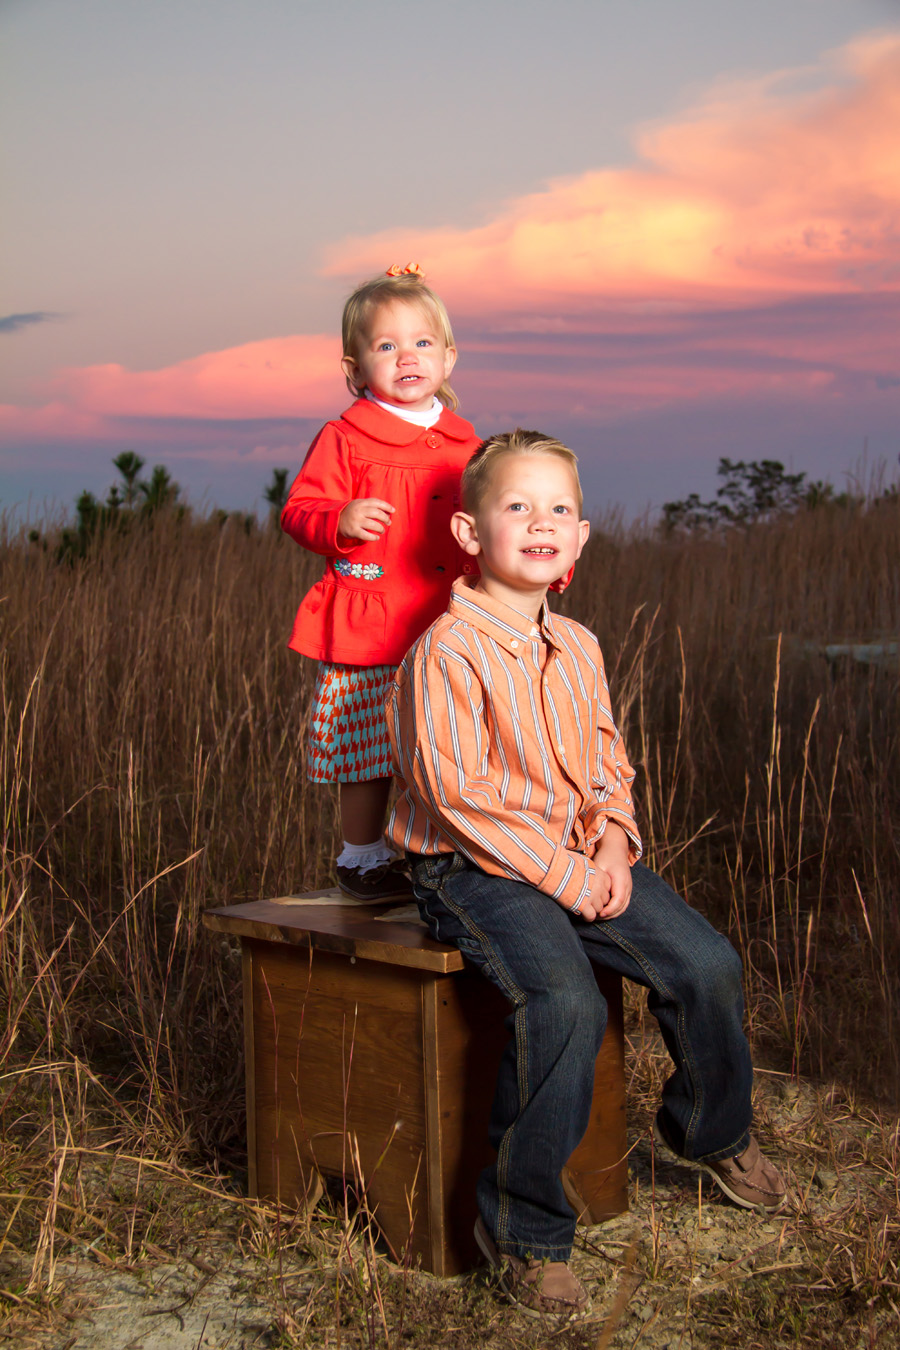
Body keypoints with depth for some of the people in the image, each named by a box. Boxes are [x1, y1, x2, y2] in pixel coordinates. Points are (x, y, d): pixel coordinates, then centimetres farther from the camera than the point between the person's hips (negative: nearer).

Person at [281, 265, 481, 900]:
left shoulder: (463, 441, 12)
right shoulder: (344, 438, -4)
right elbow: (299, 509, -5)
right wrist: (340, 520, -25)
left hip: (450, 630, 5)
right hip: (369, 630, -4)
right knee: (371, 751, 3)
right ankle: (362, 856, 19)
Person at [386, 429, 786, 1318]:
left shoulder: (578, 649, 10)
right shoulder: (448, 650, -15)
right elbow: (460, 793, -19)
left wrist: (613, 847, -3)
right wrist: (564, 877, -19)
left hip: (582, 860, 7)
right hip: (474, 868, -7)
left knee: (706, 964, -4)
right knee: (565, 1004, -29)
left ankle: (709, 1127, 28)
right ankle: (521, 1228, -10)